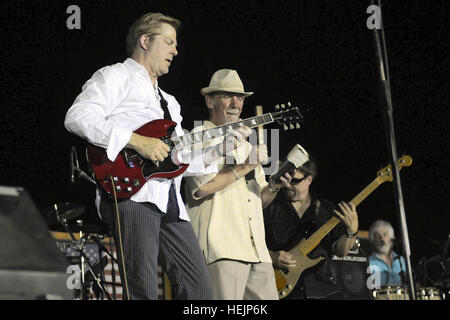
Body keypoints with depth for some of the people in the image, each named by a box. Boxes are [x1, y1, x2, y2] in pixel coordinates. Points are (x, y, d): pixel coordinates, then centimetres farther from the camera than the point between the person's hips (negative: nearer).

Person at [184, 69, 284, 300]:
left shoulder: (245, 141, 26)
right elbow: (202, 185, -16)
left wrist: (273, 188, 5)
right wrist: (247, 166, -9)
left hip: (257, 251, 8)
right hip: (221, 249, -8)